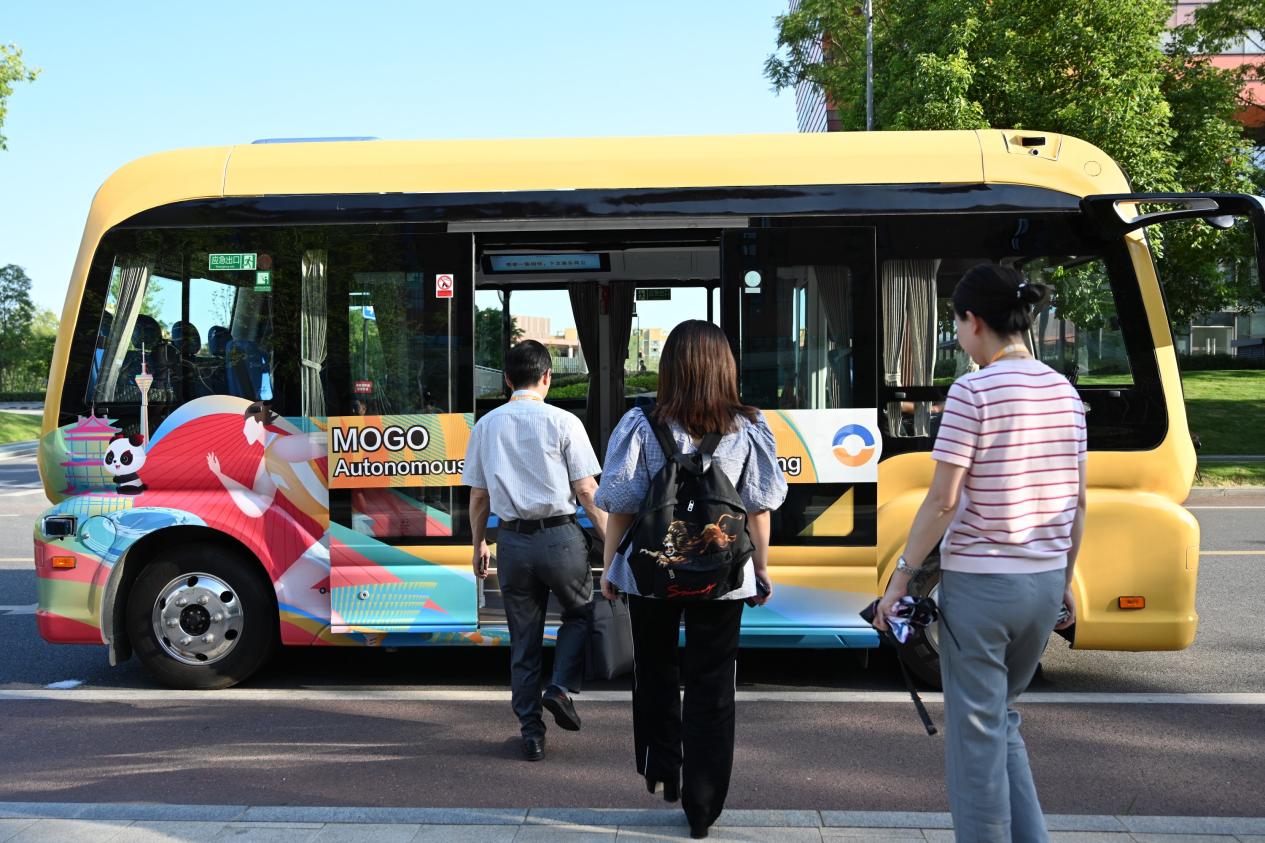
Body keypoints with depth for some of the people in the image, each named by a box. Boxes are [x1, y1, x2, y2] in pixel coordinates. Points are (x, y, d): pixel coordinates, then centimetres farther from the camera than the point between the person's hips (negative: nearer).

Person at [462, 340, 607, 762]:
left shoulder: (485, 426, 6)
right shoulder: (563, 422, -5)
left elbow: (478, 495, 10)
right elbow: (586, 489, -5)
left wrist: (479, 544, 21)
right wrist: (608, 537, 3)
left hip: (512, 540, 3)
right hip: (561, 536, -3)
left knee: (523, 639, 11)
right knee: (580, 612, 21)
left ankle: (531, 732, 15)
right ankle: (562, 688, 3)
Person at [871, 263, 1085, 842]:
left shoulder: (974, 391, -14)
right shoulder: (1064, 392, 6)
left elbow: (942, 501, -16)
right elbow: (1077, 501, 11)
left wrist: (902, 576, -9)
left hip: (979, 582, -7)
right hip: (1044, 583, 7)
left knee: (976, 734, 6)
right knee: (1002, 720, 22)